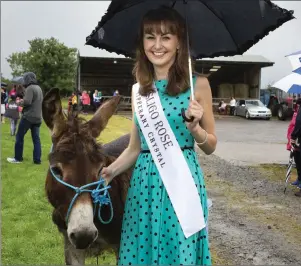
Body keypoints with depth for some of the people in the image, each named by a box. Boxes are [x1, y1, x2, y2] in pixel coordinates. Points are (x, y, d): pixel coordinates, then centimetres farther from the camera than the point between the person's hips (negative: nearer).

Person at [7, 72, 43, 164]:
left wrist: (20, 102, -2)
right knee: (36, 138, 6)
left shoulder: (30, 88, -12)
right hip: (38, 117, 8)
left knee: (19, 136, 4)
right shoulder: (39, 88, 14)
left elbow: (27, 102, -22)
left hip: (28, 116, -8)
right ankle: (37, 159, 3)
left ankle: (18, 158, 8)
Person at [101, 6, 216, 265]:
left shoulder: (198, 84, -3)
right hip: (144, 181, 4)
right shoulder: (138, 89, 7)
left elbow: (211, 145, 2)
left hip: (183, 179, -3)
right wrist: (111, 170, -4)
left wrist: (194, 128, -17)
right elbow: (135, 147, 11)